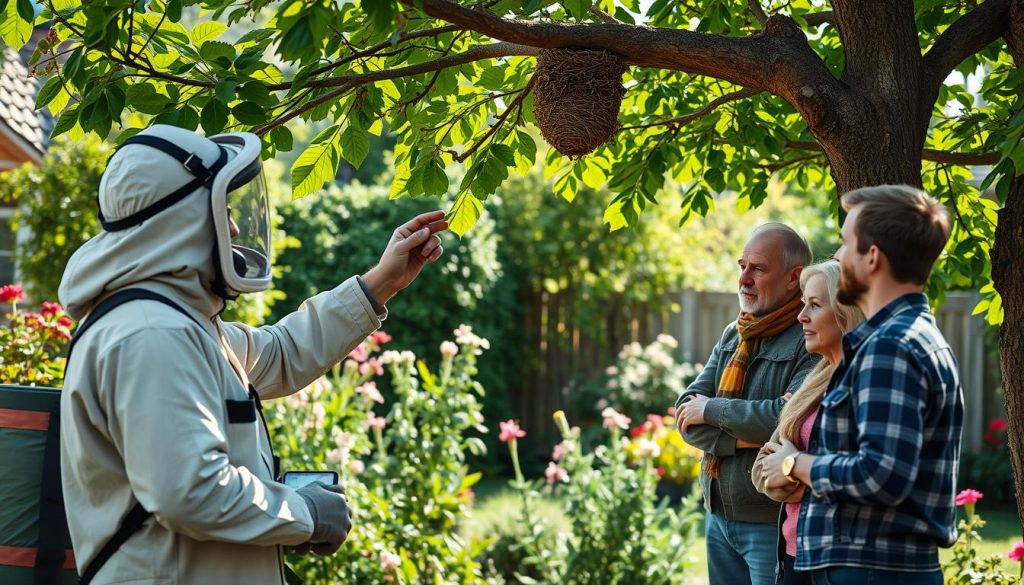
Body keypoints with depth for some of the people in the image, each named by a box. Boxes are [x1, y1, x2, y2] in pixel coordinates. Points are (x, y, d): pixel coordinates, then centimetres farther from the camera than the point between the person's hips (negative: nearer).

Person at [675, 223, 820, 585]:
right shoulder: (732, 336, 12)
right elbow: (687, 412, 4)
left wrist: (712, 409, -12)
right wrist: (743, 439, -15)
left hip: (773, 523, -7)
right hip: (720, 516, 7)